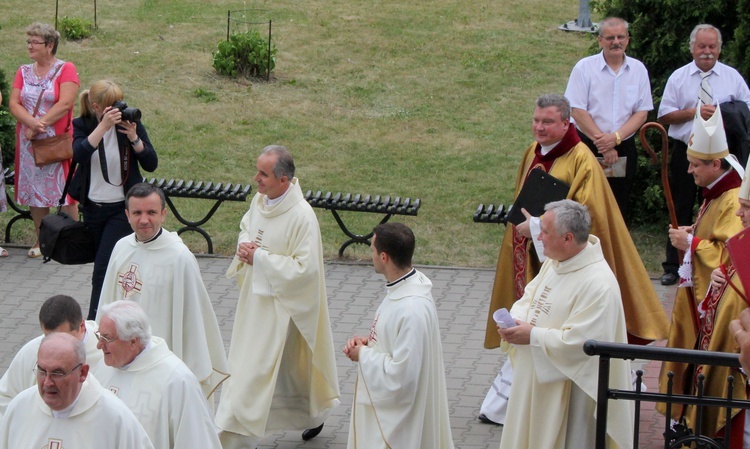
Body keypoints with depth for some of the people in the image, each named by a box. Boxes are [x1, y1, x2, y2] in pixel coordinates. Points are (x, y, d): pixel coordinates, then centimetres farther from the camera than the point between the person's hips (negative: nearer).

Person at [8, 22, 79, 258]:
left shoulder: (66, 70, -3)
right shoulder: (24, 72, 11)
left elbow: (65, 104, -14)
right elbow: (13, 104, 1)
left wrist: (41, 124, -16)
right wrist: (31, 123, -17)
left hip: (58, 141, -5)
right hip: (29, 142, 5)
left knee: (65, 192, -4)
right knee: (35, 193, 7)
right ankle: (41, 241, 15)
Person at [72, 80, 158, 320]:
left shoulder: (130, 124, -6)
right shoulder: (82, 126, -2)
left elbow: (151, 164, -10)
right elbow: (79, 154, -24)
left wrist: (134, 137, -25)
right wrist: (103, 126, -32)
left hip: (122, 208, -3)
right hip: (93, 208, 3)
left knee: (104, 269, -12)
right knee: (102, 265, 13)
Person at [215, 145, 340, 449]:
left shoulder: (302, 217, -25)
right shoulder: (260, 200, -1)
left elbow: (304, 268, -25)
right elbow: (246, 226, 19)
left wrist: (260, 257, -21)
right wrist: (244, 245, -4)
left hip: (281, 304, -8)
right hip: (255, 297, 8)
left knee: (257, 368, -5)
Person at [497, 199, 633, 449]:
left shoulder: (599, 285, -27)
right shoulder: (555, 261, 2)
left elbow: (580, 342, -29)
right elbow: (530, 295, 13)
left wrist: (533, 336, -22)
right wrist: (515, 319, -8)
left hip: (566, 390, -9)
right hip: (535, 377, 9)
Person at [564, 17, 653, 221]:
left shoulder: (638, 70, 3)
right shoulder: (584, 68, -5)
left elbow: (642, 112, 1)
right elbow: (577, 111, -9)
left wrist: (615, 137, -15)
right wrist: (603, 145, -14)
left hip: (624, 148, 3)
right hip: (588, 147, -3)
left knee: (620, 207, 7)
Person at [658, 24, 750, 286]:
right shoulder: (678, 78, 5)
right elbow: (664, 116, 2)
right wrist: (693, 112, -11)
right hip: (685, 152, 0)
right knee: (681, 211, 6)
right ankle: (673, 267, 13)